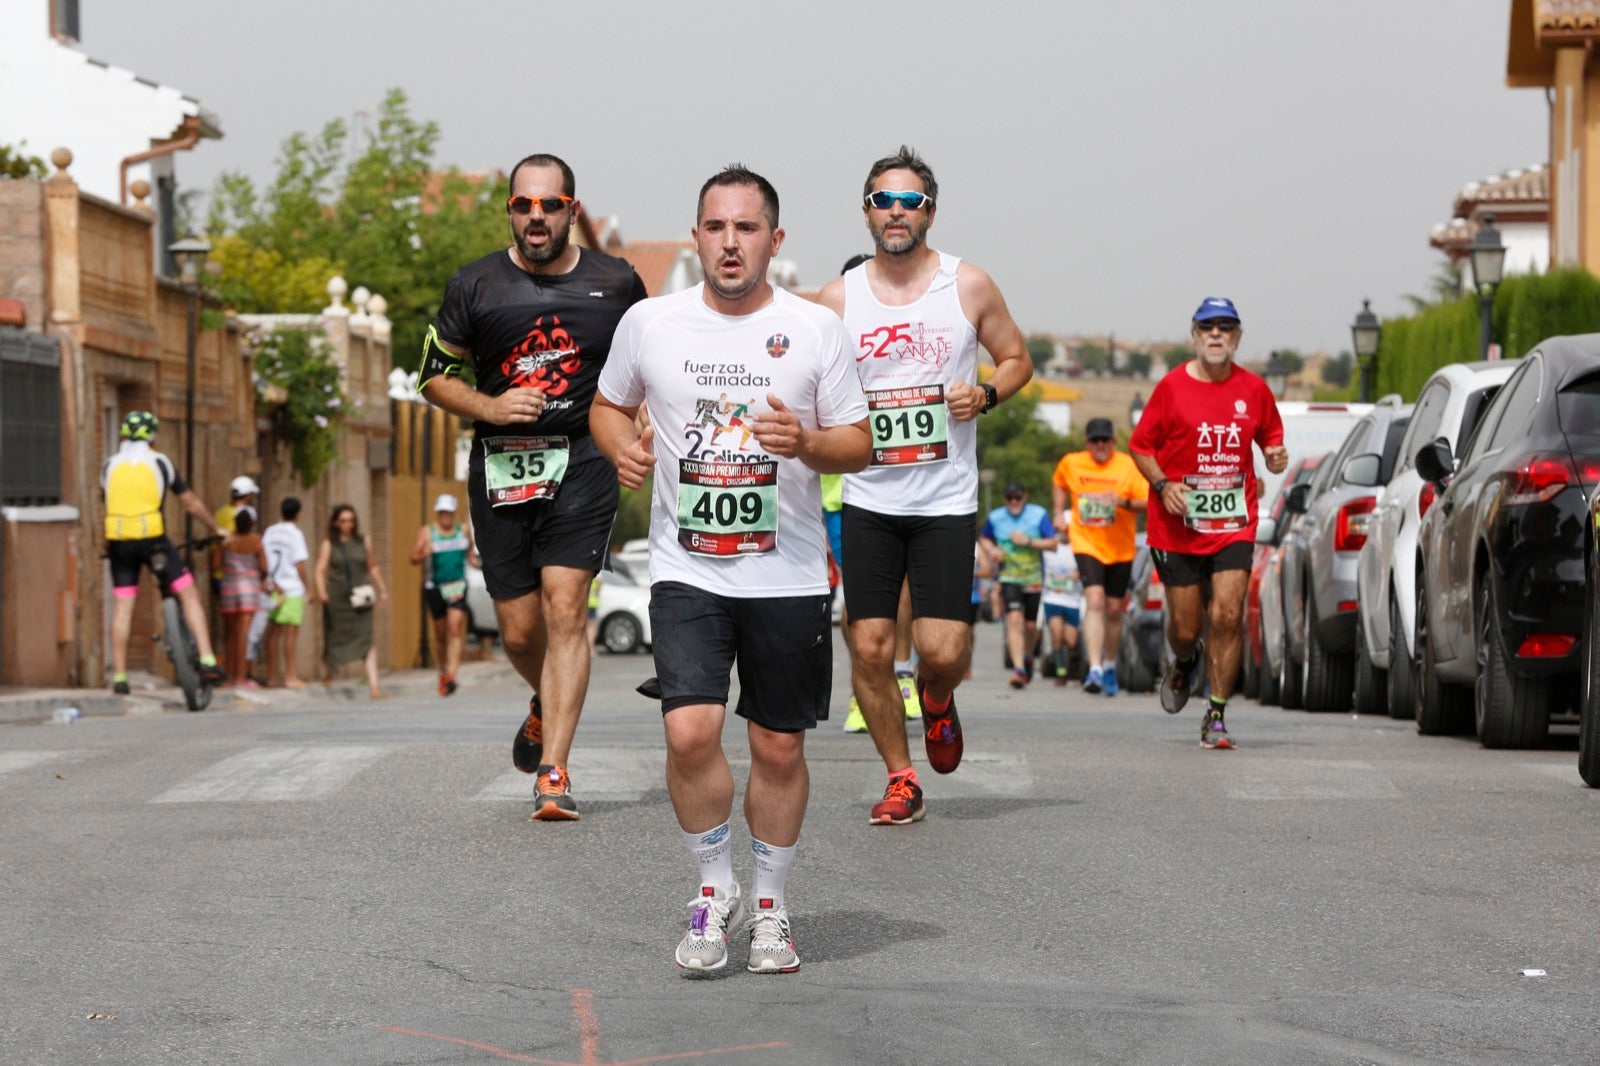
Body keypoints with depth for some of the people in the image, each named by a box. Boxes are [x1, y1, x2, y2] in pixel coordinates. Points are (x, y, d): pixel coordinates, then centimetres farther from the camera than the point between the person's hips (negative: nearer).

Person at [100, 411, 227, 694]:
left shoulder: (110, 466, 13)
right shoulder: (160, 462, 6)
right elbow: (191, 502, 12)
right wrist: (216, 528, 25)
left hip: (119, 542, 3)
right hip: (152, 538, -3)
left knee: (122, 608, 7)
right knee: (189, 595, 3)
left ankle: (119, 678, 7)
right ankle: (207, 662, -7)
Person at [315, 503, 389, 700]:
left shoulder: (364, 541, 10)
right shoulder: (328, 545, 4)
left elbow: (373, 567, 20)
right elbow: (321, 569, -5)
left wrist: (382, 590, 21)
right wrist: (321, 591, -21)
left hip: (359, 599, 1)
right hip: (336, 599, -1)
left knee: (366, 640, -11)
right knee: (333, 638, 12)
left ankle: (373, 684, -19)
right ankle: (327, 671, 39)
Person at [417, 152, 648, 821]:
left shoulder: (615, 284, 5)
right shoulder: (476, 285, 3)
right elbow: (434, 376, 10)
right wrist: (490, 406, -9)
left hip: (583, 464, -1)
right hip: (501, 466, 1)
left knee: (565, 612, -14)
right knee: (520, 630, 5)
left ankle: (554, 774, -15)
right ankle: (546, 705, 40)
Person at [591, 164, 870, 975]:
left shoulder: (817, 329, 0)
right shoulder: (649, 323, 2)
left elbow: (859, 446, 3)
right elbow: (608, 404, 18)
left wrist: (806, 442, -18)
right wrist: (622, 448, -4)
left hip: (788, 574, 0)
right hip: (687, 569, 0)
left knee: (780, 748, 7)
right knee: (690, 733, -16)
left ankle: (770, 906, 26)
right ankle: (716, 892, 6)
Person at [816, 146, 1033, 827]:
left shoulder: (969, 286, 0)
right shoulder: (839, 298, 3)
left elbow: (1016, 358, 11)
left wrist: (986, 395, -9)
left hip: (946, 499, -1)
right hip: (868, 498, 1)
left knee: (942, 650, -9)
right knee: (870, 647, -2)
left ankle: (937, 698, 28)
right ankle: (900, 778, 15)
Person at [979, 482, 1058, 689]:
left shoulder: (1039, 515, -2)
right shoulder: (996, 517, 3)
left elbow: (1052, 543, -5)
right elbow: (984, 538, 20)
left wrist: (1029, 542, -18)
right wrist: (991, 549, -2)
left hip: (1034, 578, 0)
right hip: (1009, 577, 0)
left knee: (1030, 625, 7)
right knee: (1015, 620, -19)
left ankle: (1028, 656, 40)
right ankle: (1018, 668, -24)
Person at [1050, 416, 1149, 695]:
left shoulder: (1129, 466, -5)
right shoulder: (1070, 463, 1)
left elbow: (1149, 502, -10)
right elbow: (1058, 484, 23)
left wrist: (1125, 502, -27)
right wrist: (1059, 513, 12)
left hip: (1120, 548, 1)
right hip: (1086, 544, -1)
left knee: (1114, 609, 9)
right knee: (1095, 600, -19)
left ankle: (1110, 666, 31)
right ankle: (1095, 669, -25)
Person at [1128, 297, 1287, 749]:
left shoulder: (1254, 390, 5)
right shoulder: (1172, 386, -2)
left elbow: (1270, 437, 19)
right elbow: (1140, 445, 3)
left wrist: (1276, 457, -4)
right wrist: (1163, 485, -13)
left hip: (1234, 523, 1)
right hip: (1178, 525, -1)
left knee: (1227, 616, -13)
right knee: (1185, 626, 4)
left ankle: (1216, 716, -4)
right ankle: (1185, 662, 42)